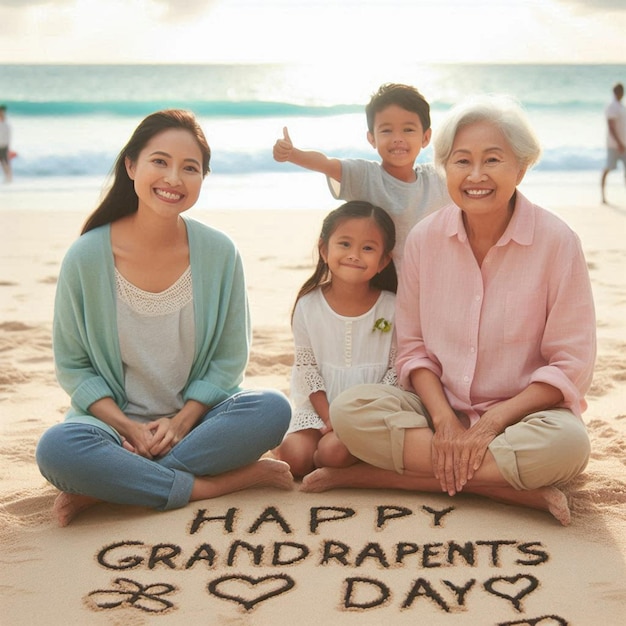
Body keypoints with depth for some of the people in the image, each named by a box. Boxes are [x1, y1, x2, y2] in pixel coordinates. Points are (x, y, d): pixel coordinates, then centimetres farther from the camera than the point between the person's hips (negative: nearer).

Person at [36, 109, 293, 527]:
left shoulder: (219, 253, -5)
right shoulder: (87, 257, -9)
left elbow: (229, 359, 0)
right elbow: (73, 365, -2)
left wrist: (181, 422, -13)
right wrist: (130, 428, -15)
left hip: (196, 418, 2)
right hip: (117, 422, -1)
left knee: (272, 409, -27)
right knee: (57, 449, -33)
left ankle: (104, 489, -20)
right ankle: (235, 480, -21)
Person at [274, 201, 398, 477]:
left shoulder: (392, 309, -6)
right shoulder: (308, 306, -3)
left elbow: (395, 371, -2)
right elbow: (306, 367, 1)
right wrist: (329, 417, -9)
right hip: (319, 408, 2)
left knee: (334, 450, -28)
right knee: (295, 457, -20)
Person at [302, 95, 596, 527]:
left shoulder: (556, 241, -10)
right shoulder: (426, 238, -1)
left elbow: (572, 366, -9)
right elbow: (414, 346, 3)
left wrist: (491, 423, -19)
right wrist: (444, 420, -14)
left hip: (523, 413, -2)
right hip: (440, 410, 3)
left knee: (567, 442, -36)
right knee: (349, 410, -23)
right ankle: (516, 489, -24)